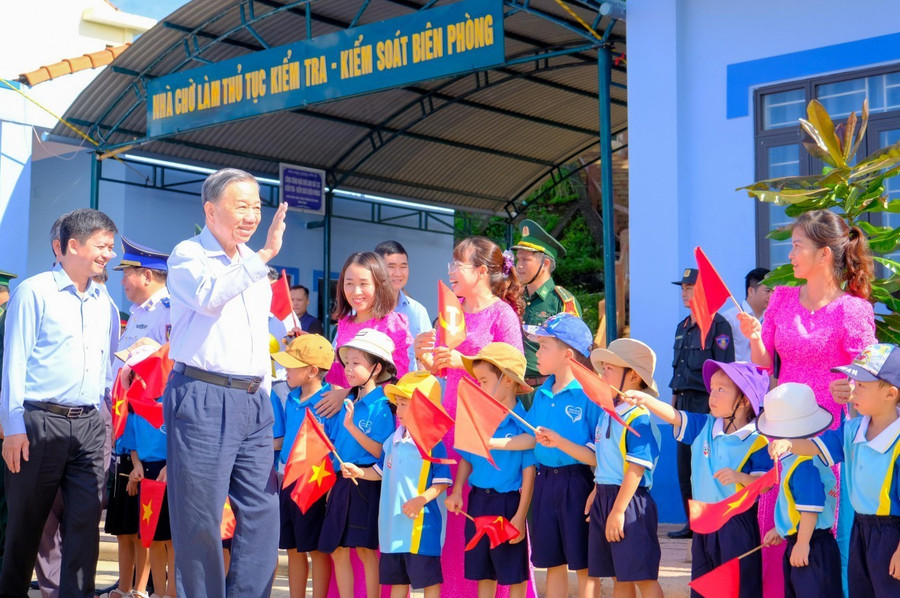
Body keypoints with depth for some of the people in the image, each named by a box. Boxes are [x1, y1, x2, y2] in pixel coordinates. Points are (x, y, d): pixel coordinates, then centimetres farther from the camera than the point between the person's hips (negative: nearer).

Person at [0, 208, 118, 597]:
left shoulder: (104, 302, 15)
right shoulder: (34, 292, -1)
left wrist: (104, 414, 11)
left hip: (89, 425, 5)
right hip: (41, 422, -4)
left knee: (86, 521, -2)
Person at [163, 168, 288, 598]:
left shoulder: (253, 265, 19)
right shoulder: (188, 255, -1)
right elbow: (208, 296, -23)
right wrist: (264, 255, -24)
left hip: (253, 401, 7)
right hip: (203, 397, -6)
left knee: (262, 512, 3)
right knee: (200, 518, -4)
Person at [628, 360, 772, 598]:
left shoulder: (755, 441, -12)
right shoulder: (704, 426, 4)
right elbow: (674, 416, -4)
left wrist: (740, 477, -30)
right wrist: (646, 399, -18)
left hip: (737, 524, -6)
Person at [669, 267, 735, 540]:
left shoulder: (718, 325, -8)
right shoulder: (682, 327, 17)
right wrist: (675, 399, 18)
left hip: (706, 403, -8)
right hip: (684, 401, 9)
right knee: (684, 464, 9)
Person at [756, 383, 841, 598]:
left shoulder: (805, 465, -23)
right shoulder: (793, 459, 8)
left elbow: (811, 509, -24)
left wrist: (803, 543, -19)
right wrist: (780, 530, 24)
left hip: (812, 548, -11)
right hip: (796, 543, 11)